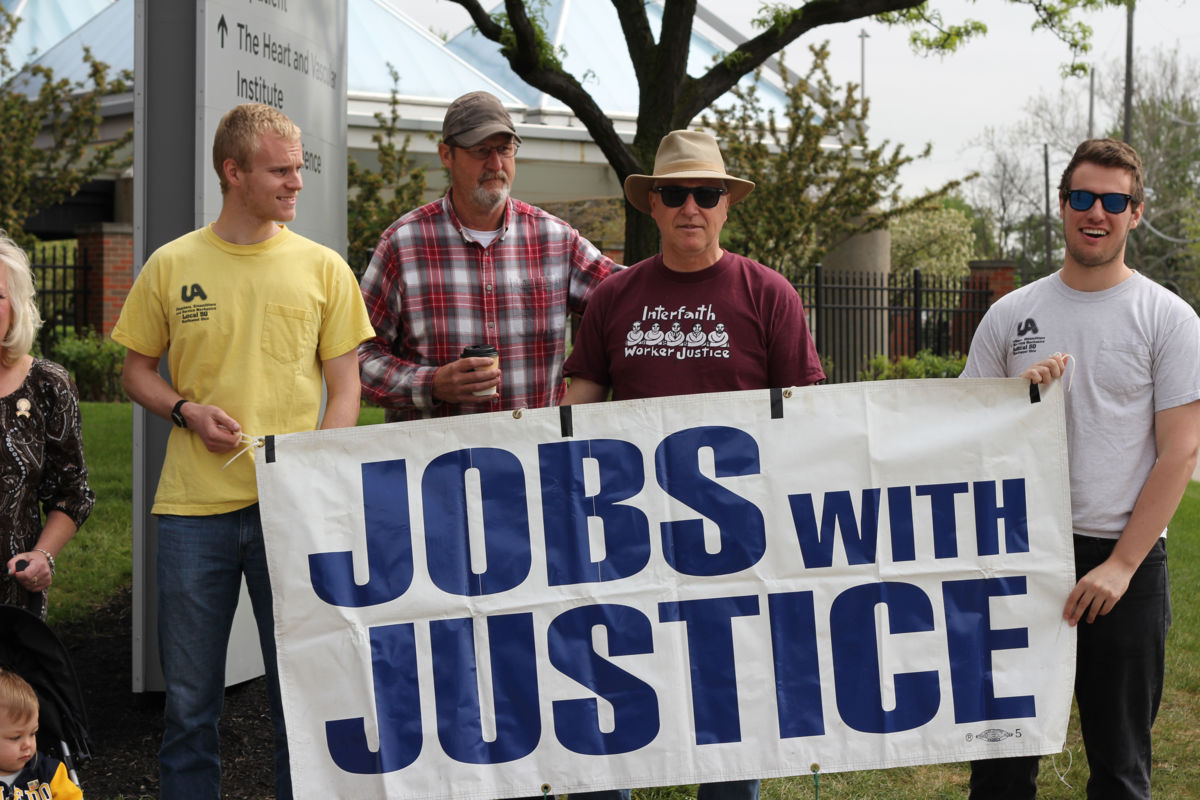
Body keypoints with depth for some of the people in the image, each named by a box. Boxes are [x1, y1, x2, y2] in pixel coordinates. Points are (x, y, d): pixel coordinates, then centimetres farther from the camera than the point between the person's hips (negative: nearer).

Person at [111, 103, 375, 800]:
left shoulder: (323, 267, 5)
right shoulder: (172, 265, 4)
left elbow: (345, 385, 6)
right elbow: (138, 370, 14)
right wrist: (188, 412, -7)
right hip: (194, 505, 0)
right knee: (189, 697, 7)